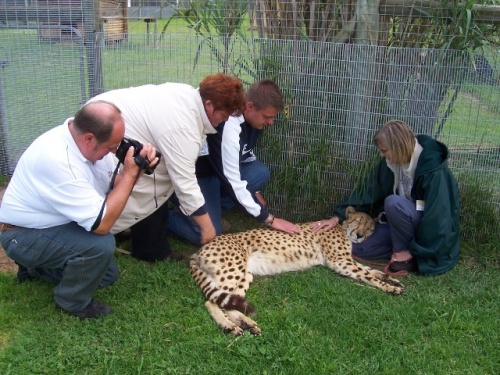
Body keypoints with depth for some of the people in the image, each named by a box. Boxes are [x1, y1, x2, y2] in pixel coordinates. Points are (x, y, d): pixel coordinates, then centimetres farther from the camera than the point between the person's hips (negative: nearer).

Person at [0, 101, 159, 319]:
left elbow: (115, 186, -2)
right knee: (102, 243, -29)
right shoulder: (59, 160, -37)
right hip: (23, 236, -9)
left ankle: (36, 267, 24)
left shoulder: (82, 138, -10)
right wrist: (130, 172, -30)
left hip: (52, 225, 9)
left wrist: (138, 167, -21)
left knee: (108, 274, 13)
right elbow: (101, 224, -34)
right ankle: (72, 302, -2)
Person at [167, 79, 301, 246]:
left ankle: (212, 208, 2)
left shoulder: (251, 119, -8)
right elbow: (231, 182, -32)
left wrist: (255, 191, 8)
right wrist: (269, 219, -27)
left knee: (261, 172, -12)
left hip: (216, 170, 8)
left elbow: (247, 156, 11)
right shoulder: (227, 126, -34)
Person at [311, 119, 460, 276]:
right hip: (401, 222, 7)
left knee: (394, 203, -34)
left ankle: (410, 258, -15)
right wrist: (338, 217, -6)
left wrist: (414, 251, -23)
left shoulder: (433, 169, -28)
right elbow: (368, 192, -1)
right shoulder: (391, 162, -7)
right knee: (358, 249, -5)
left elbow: (438, 216, -27)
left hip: (434, 231, -6)